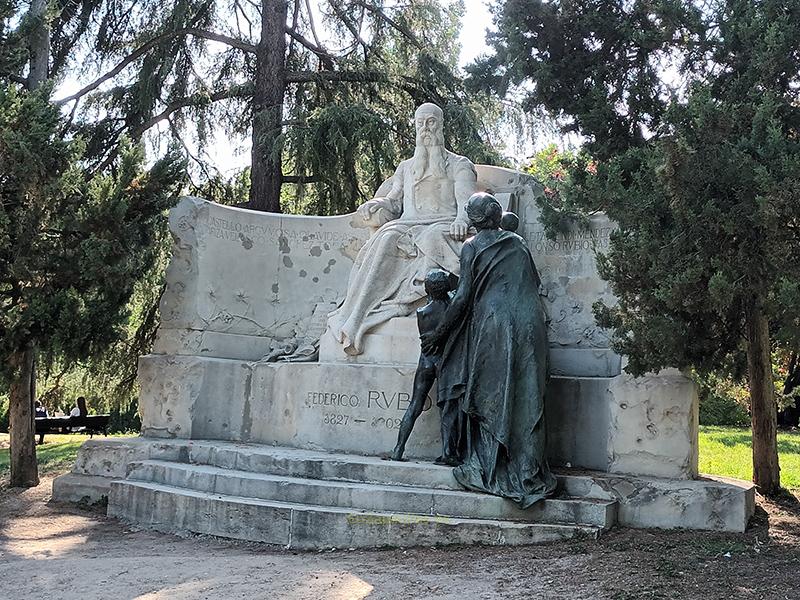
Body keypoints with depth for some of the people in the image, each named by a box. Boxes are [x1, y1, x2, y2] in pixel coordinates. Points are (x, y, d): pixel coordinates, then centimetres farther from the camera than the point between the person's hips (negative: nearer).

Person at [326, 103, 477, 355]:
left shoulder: (459, 165, 17)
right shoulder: (405, 167, 30)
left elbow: (467, 201, 1)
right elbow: (394, 201, 21)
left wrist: (461, 220, -22)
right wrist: (377, 205, -3)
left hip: (443, 226, -2)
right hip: (409, 225, 3)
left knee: (431, 239, -39)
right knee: (386, 238, -32)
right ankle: (354, 320, -47)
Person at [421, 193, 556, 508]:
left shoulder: (472, 246, 0)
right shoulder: (518, 243, 15)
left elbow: (463, 296, -5)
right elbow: (535, 283, 20)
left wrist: (438, 333, 1)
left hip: (492, 324, -4)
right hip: (529, 325, 4)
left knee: (491, 397, 3)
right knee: (526, 398, 4)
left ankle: (487, 469, 6)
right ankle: (528, 471, 5)